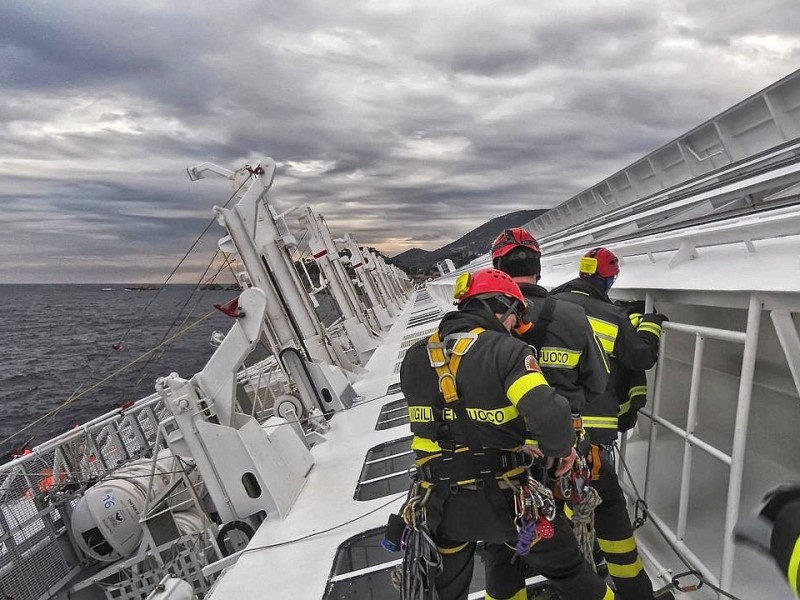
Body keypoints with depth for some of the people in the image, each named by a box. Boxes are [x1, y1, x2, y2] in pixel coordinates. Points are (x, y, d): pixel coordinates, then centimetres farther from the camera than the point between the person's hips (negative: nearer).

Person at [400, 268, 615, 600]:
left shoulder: (414, 358, -1)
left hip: (442, 503, 4)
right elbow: (550, 414, -28)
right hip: (503, 498, -4)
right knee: (566, 568, 19)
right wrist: (561, 448, -9)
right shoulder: (505, 350, -18)